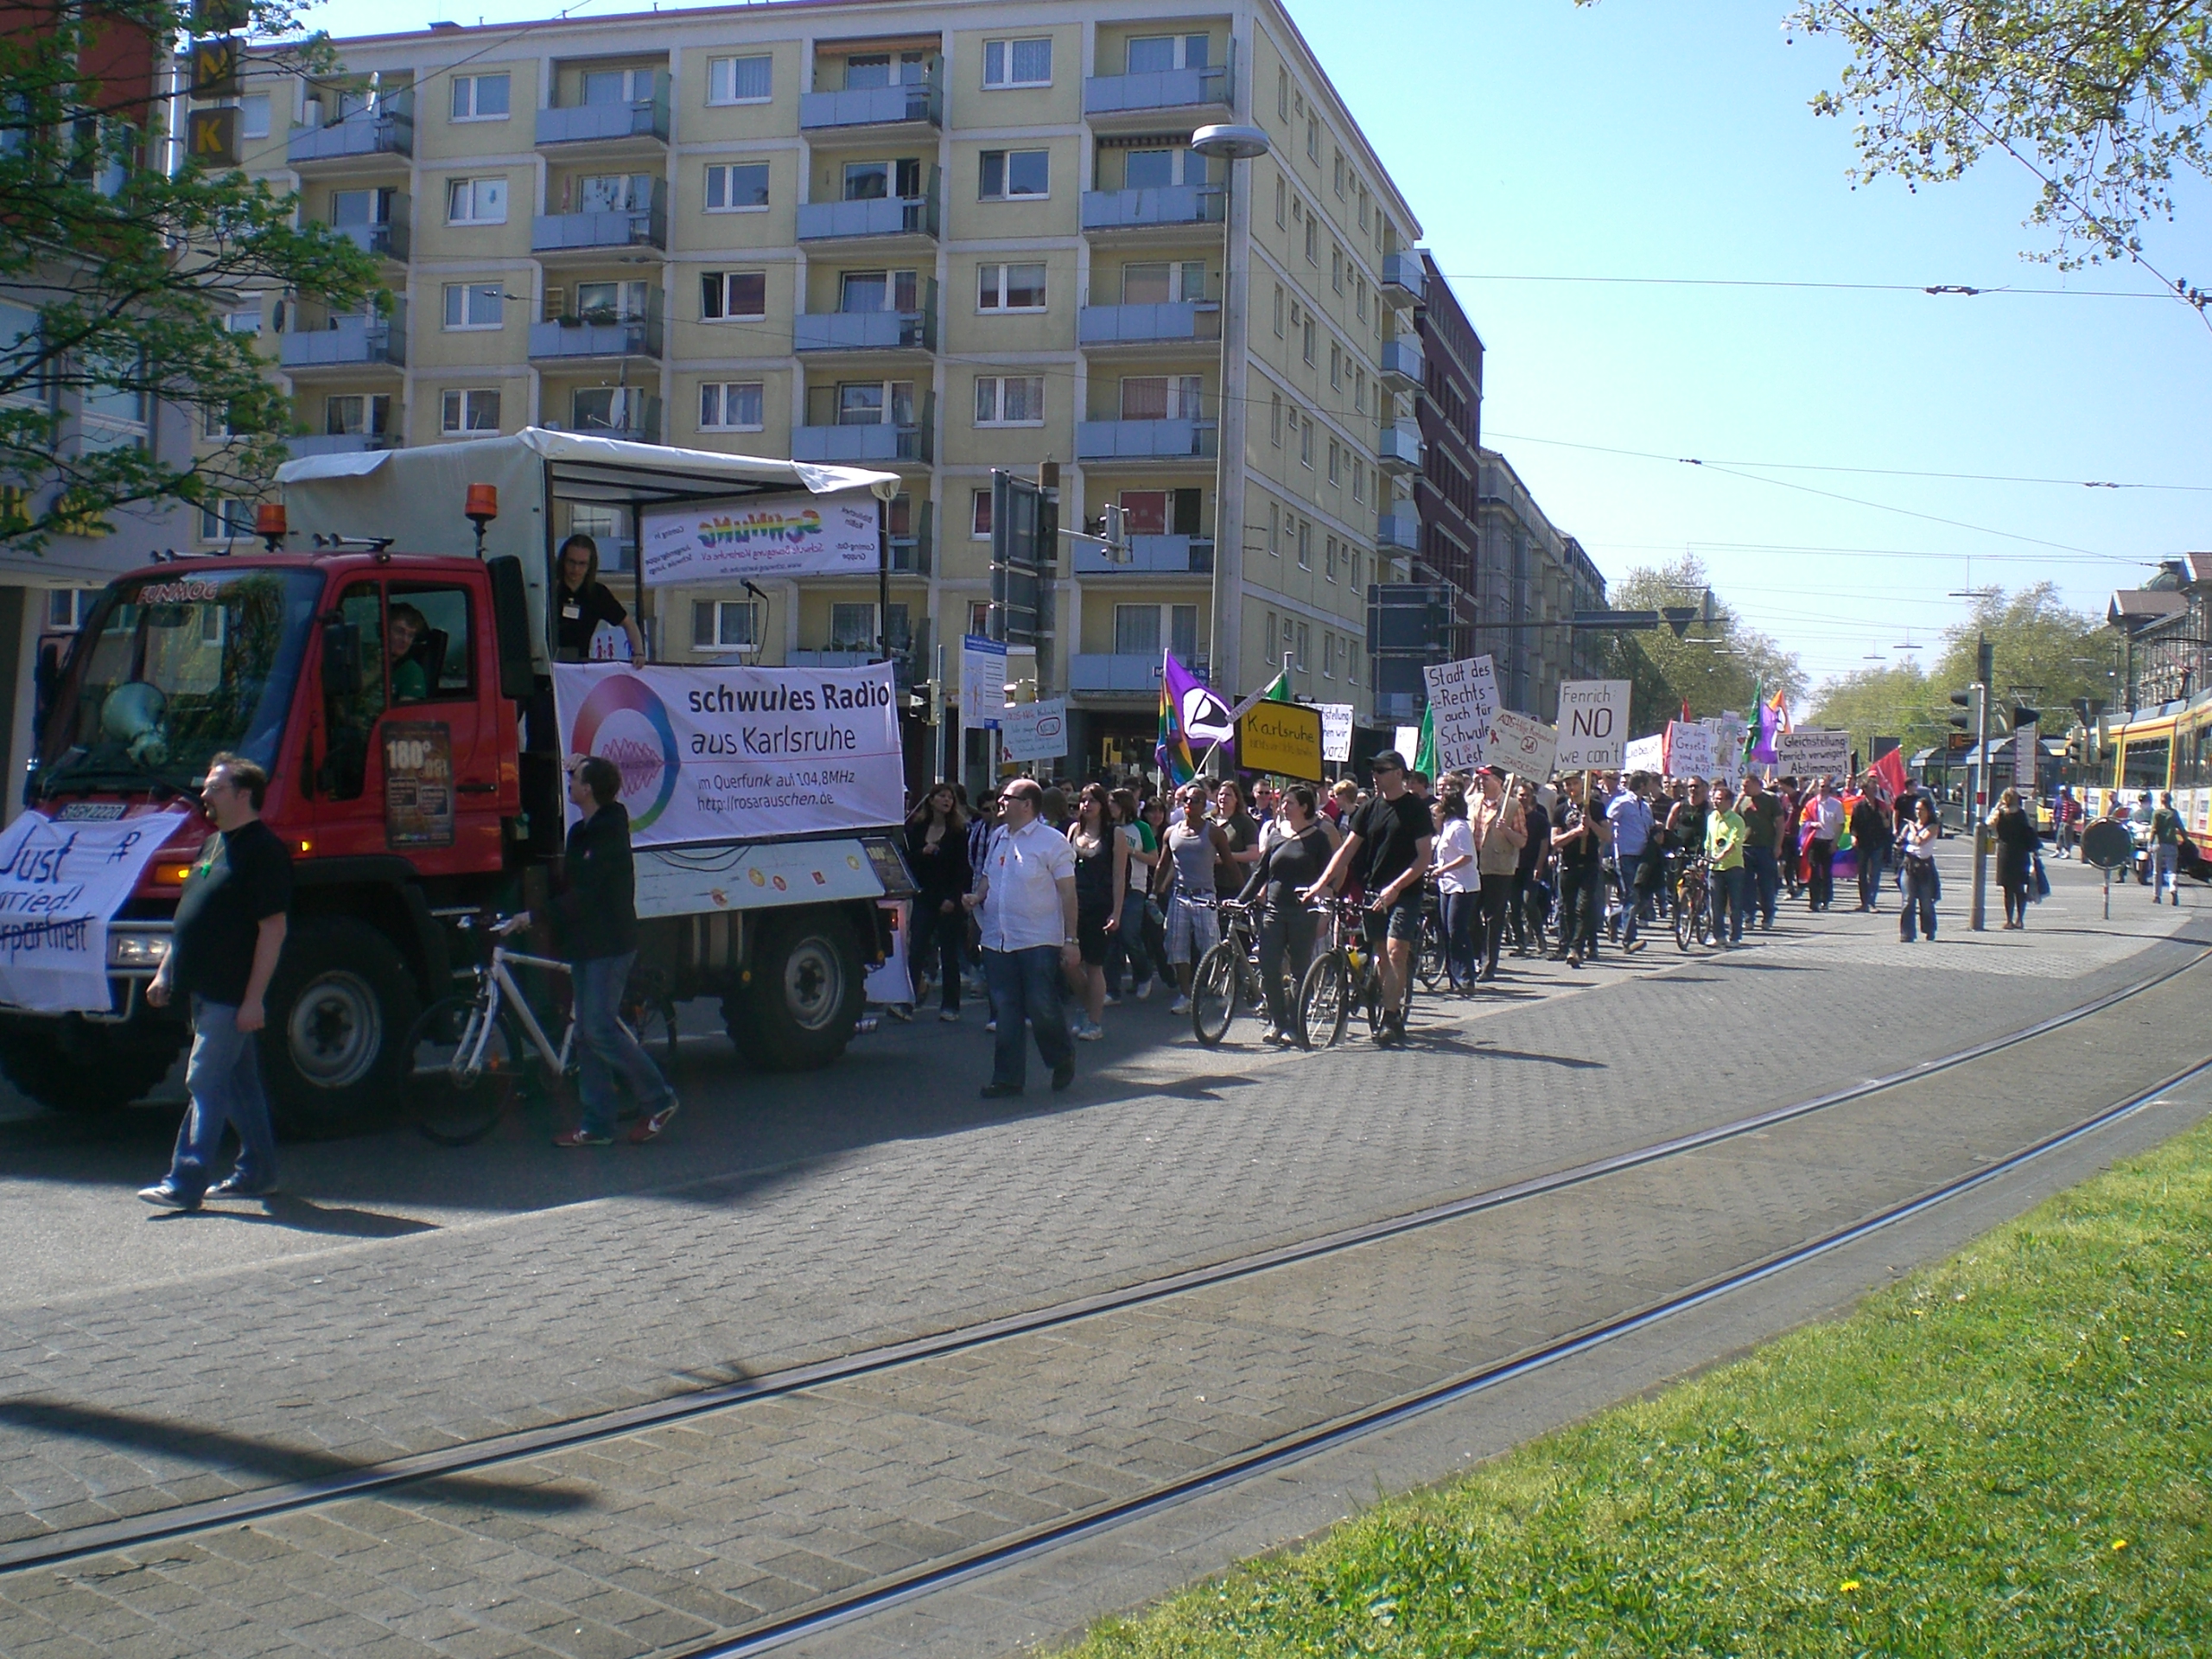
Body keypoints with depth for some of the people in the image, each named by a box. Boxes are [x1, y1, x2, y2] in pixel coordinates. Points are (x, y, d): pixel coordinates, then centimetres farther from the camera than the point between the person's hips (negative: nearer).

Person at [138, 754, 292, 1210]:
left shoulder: (264, 851, -14)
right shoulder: (214, 845, 16)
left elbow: (273, 929, -19)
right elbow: (190, 918, 24)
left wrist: (254, 998, -22)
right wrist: (165, 972, 20)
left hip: (233, 994, -10)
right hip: (205, 989, 10)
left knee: (206, 1082, -9)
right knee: (239, 1082, 14)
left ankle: (186, 1183, -8)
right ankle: (258, 1173, 22)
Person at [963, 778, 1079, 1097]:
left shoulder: (1052, 841, -7)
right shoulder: (999, 837, 12)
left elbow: (1068, 894, -8)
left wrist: (1071, 941, -12)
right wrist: (977, 897, 2)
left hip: (1038, 941, -6)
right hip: (998, 939, 6)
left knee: (1042, 1009, -3)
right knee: (1005, 1012, 7)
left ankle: (1063, 1060, 21)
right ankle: (1008, 1077, 14)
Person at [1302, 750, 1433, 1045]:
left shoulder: (1416, 810, -5)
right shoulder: (1370, 808, 9)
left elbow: (1424, 857, -10)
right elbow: (1347, 848, 7)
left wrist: (1395, 887, -21)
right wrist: (1322, 883, -4)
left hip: (1404, 893, -5)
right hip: (1372, 893, 5)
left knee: (1395, 952, -16)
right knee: (1382, 956, 7)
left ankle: (1390, 1019, -16)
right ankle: (1395, 1015, 15)